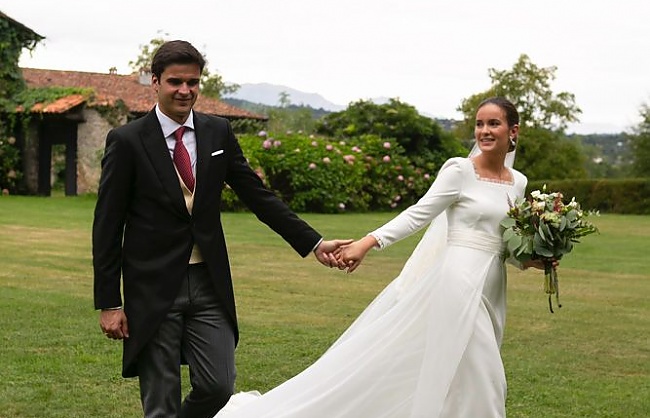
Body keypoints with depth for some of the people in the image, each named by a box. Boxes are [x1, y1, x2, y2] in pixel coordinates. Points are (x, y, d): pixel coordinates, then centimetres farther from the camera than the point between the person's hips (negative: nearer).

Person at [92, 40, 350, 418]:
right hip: (153, 288, -3)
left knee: (219, 386, 3)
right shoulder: (128, 141, -6)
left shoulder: (218, 133, 5)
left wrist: (313, 243, 1)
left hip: (210, 284, 3)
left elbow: (258, 195, 8)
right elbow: (107, 227, -4)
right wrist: (109, 303, -7)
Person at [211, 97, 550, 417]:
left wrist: (528, 259, -1)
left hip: (490, 291, 7)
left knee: (475, 380, 9)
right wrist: (369, 242, -24)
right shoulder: (459, 170, -6)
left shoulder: (517, 182, 13)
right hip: (459, 282, -7)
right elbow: (418, 214, -13)